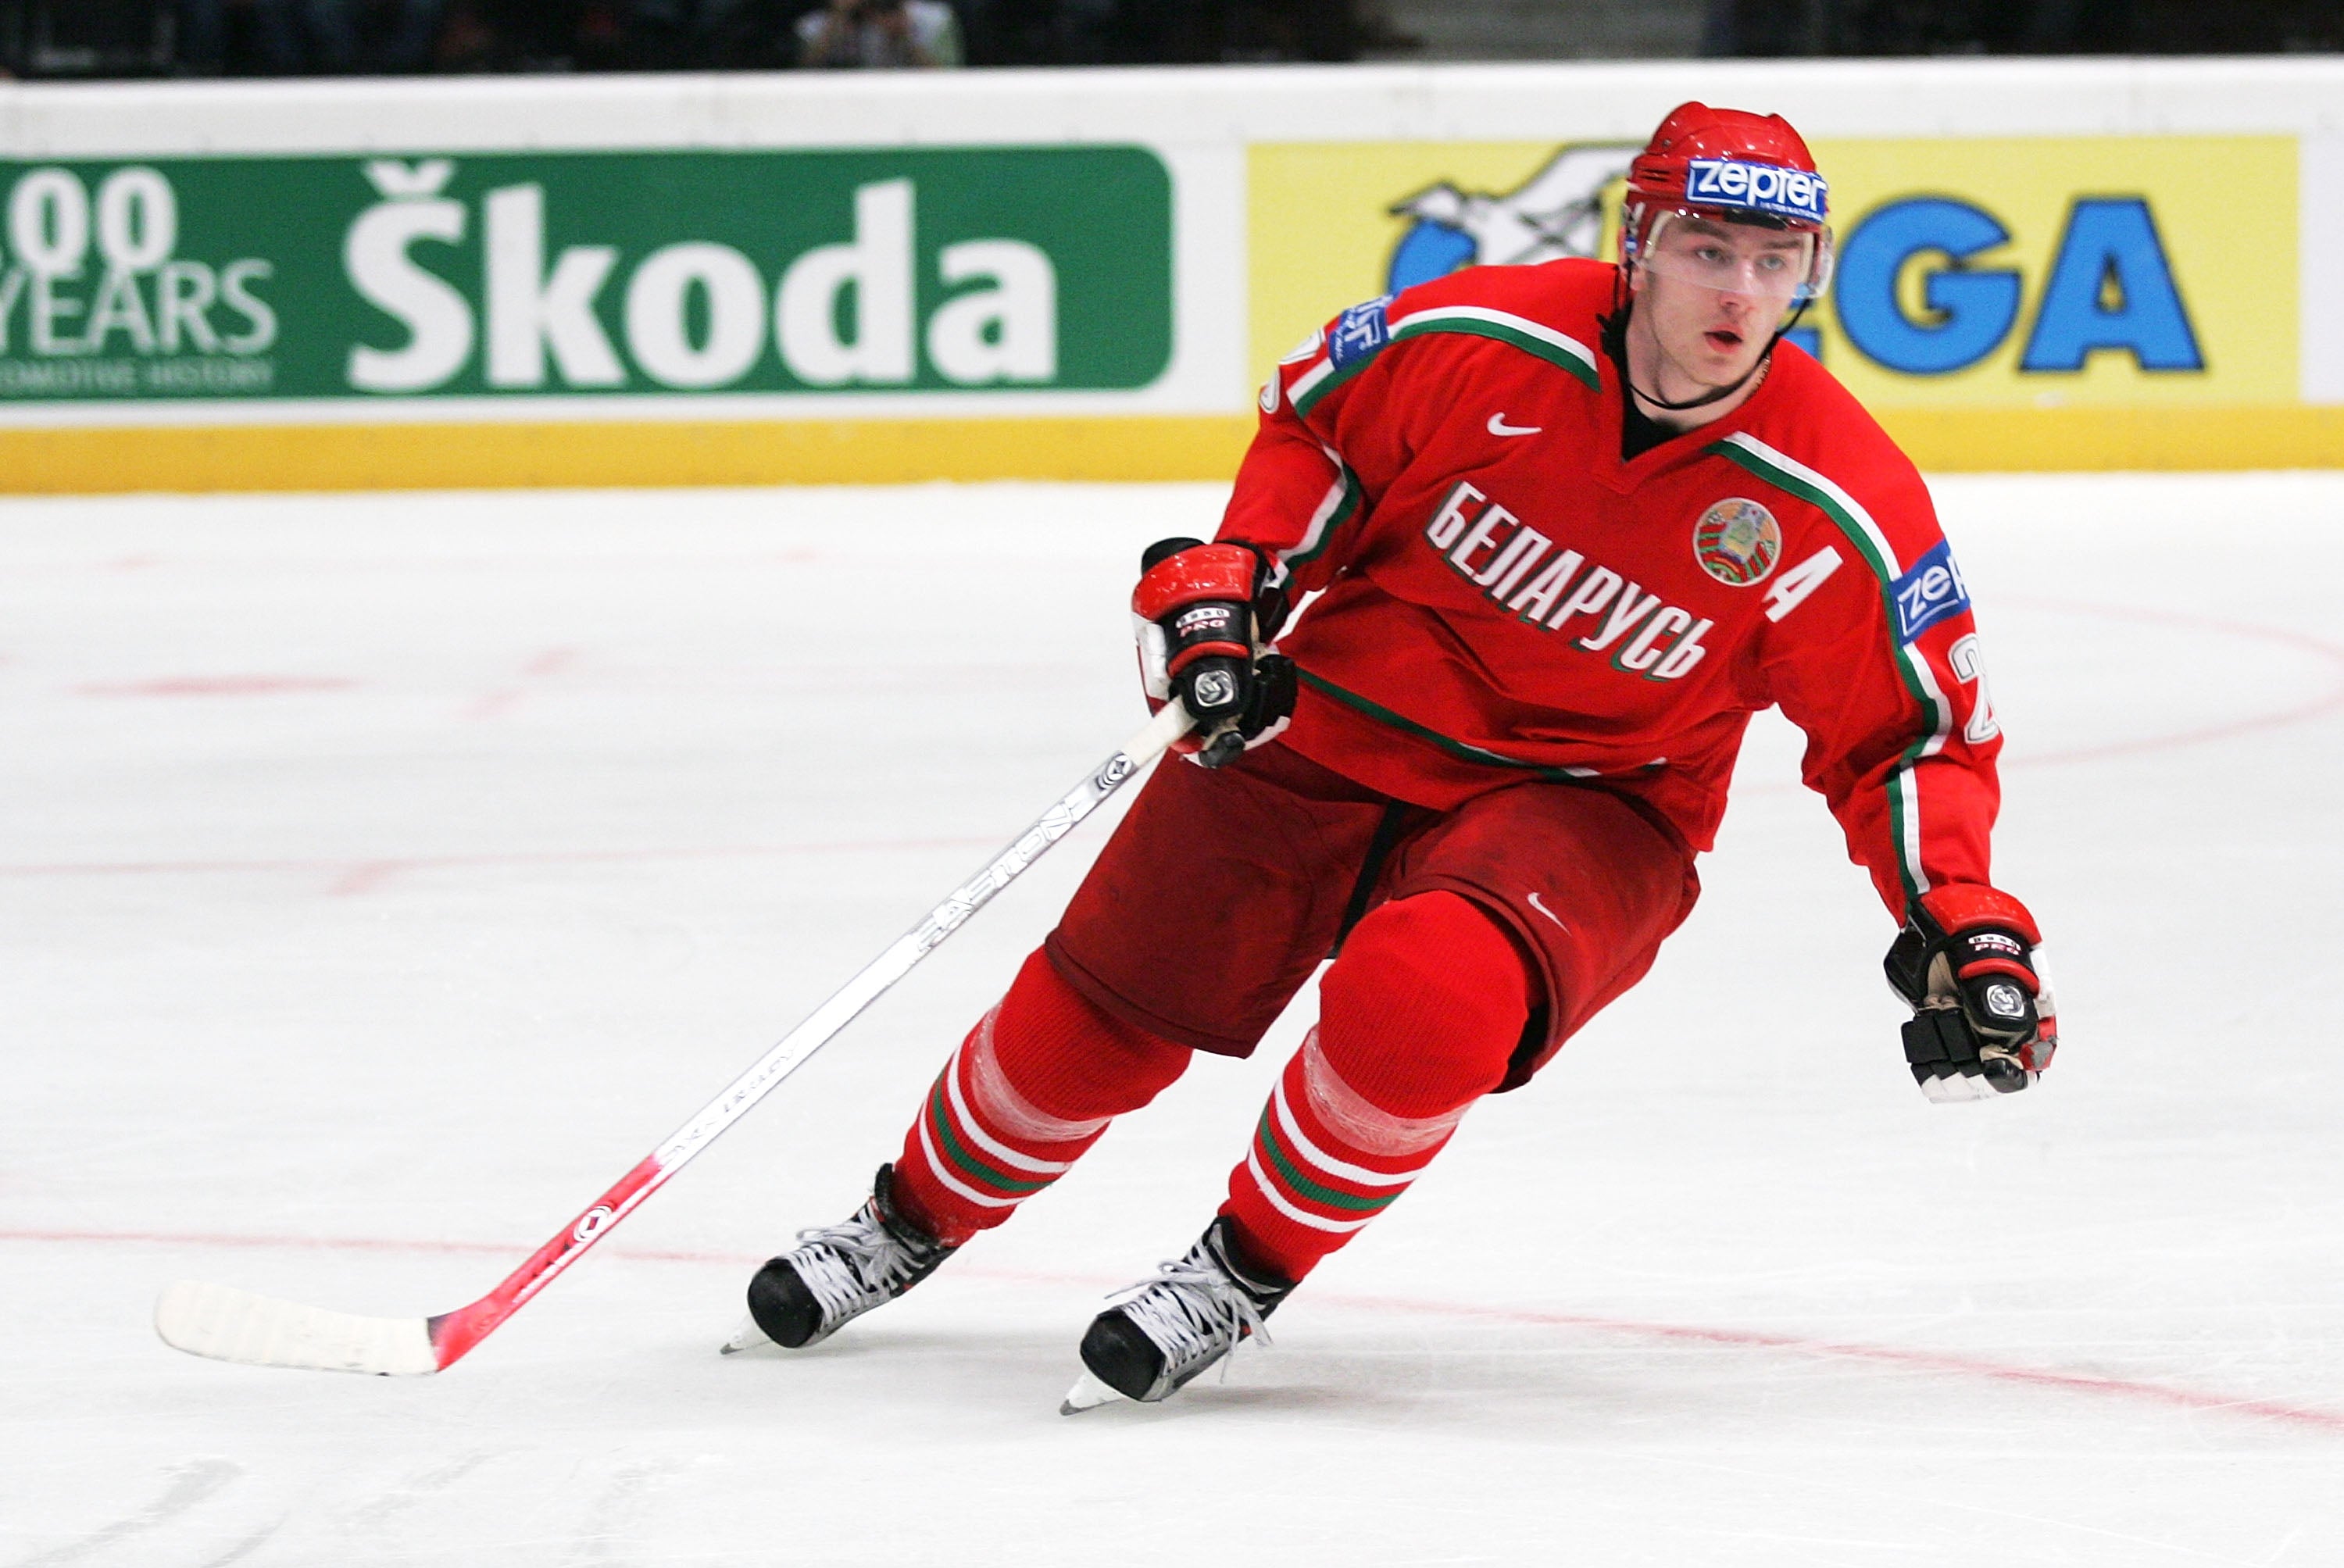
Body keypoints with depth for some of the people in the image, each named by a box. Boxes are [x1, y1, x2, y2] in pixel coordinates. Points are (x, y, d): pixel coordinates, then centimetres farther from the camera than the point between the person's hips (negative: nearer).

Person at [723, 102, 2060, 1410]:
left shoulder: (1835, 502, -18)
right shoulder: (1484, 340, -17)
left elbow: (1914, 733, -7)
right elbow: (1313, 423, 4)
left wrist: (1964, 927, -19)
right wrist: (1224, 585, -7)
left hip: (1582, 802, -2)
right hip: (1337, 723, 2)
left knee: (1420, 999, -33)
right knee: (1099, 1017, 2)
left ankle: (1248, 1270, -7)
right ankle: (918, 1217, 33)